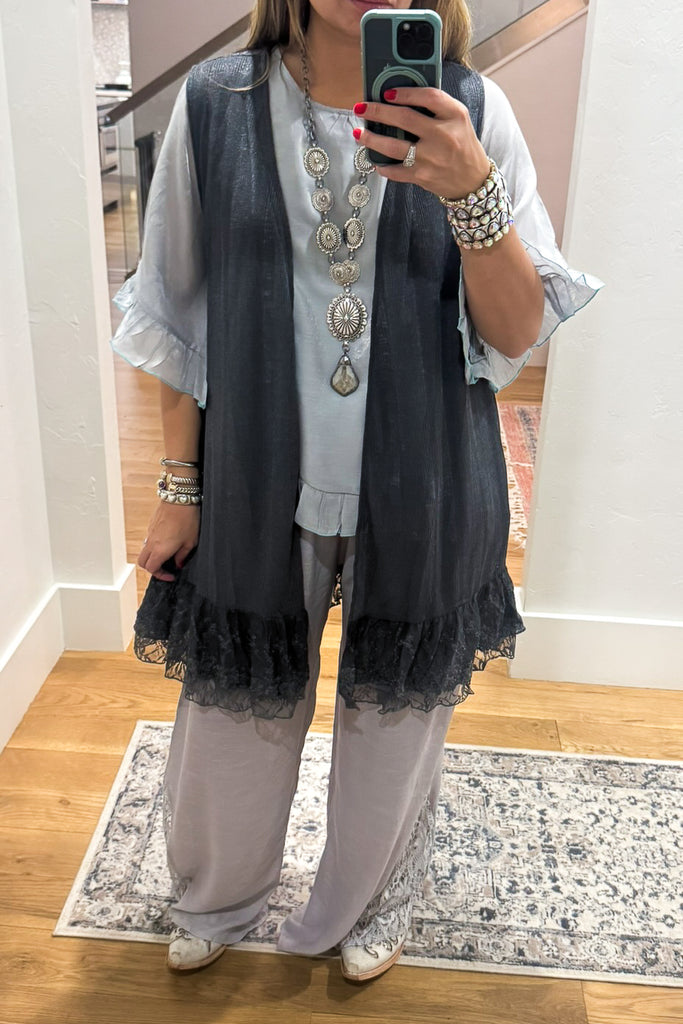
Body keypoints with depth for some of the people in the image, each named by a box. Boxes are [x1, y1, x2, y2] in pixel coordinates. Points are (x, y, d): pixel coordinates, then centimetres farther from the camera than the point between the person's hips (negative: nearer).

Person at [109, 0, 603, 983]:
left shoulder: (473, 113, -4)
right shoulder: (215, 103, -4)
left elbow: (520, 333, -8)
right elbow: (183, 317, 1)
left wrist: (472, 192, -25)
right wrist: (180, 487, 2)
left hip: (422, 493, 0)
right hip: (259, 484, 1)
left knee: (397, 714, 17)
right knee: (235, 711, 16)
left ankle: (371, 904, 49)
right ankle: (216, 903, 49)